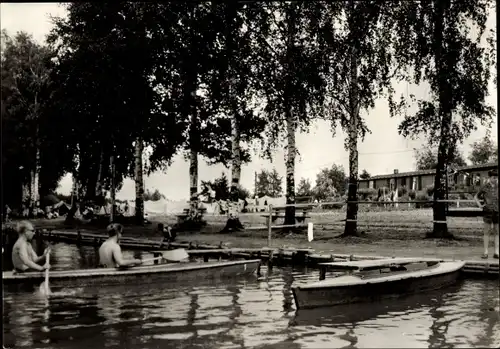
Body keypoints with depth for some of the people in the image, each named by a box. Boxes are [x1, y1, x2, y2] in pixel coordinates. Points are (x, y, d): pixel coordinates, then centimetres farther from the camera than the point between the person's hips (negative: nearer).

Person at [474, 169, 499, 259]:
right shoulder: (484, 187, 0)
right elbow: (476, 197, 12)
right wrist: (480, 205, -2)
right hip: (488, 211, -1)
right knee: (487, 232, 0)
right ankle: (485, 252, 2)